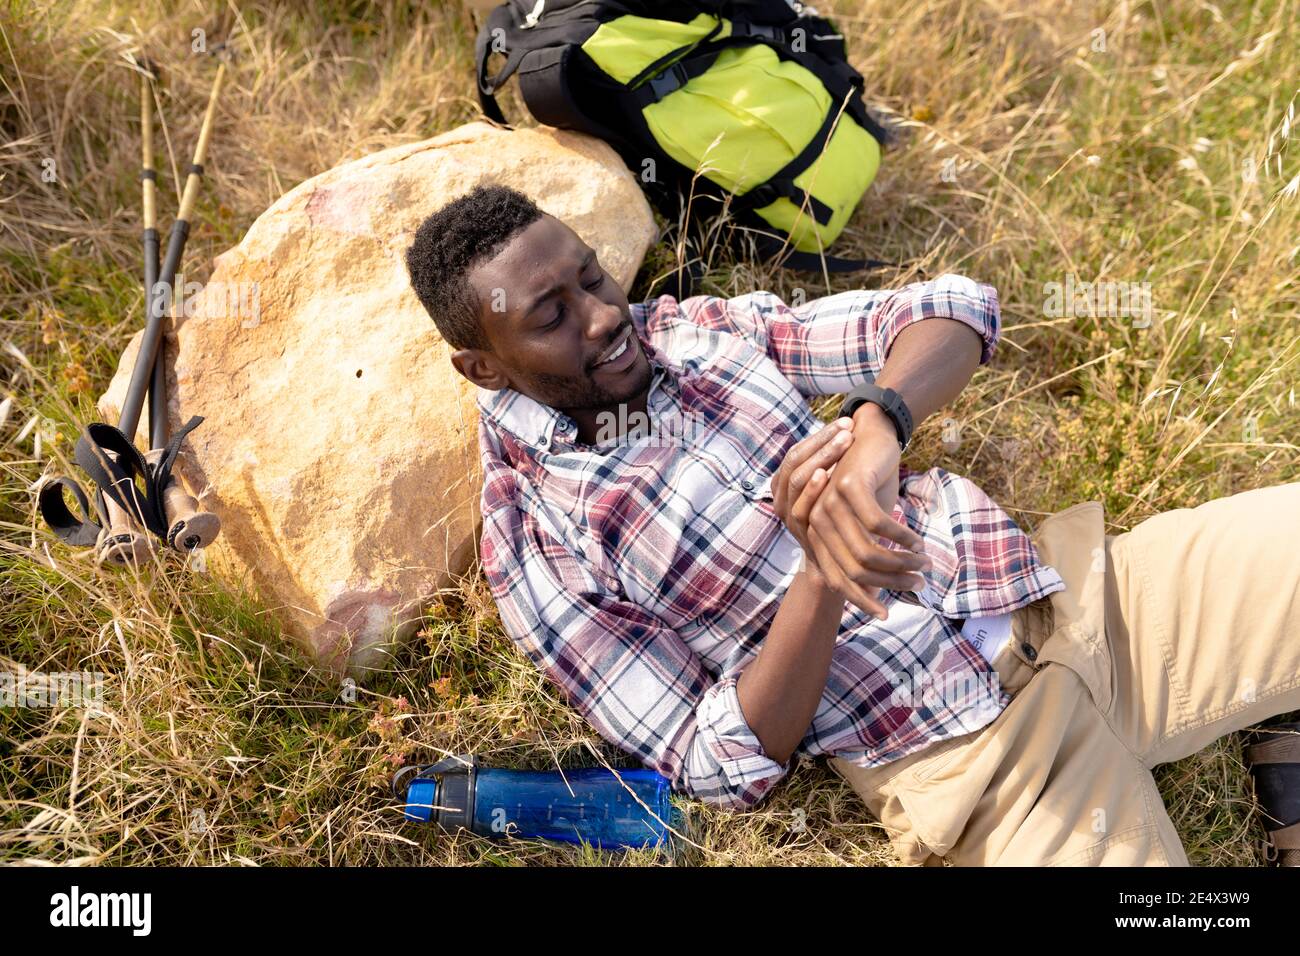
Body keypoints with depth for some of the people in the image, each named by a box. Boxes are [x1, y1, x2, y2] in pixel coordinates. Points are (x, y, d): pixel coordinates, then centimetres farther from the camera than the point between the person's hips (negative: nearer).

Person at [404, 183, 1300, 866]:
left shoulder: (701, 328, 7)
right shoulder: (535, 543, -5)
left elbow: (956, 307, 1)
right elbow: (726, 767, -7)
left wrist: (877, 430, -21)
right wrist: (818, 572, -22)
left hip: (1078, 591, 5)